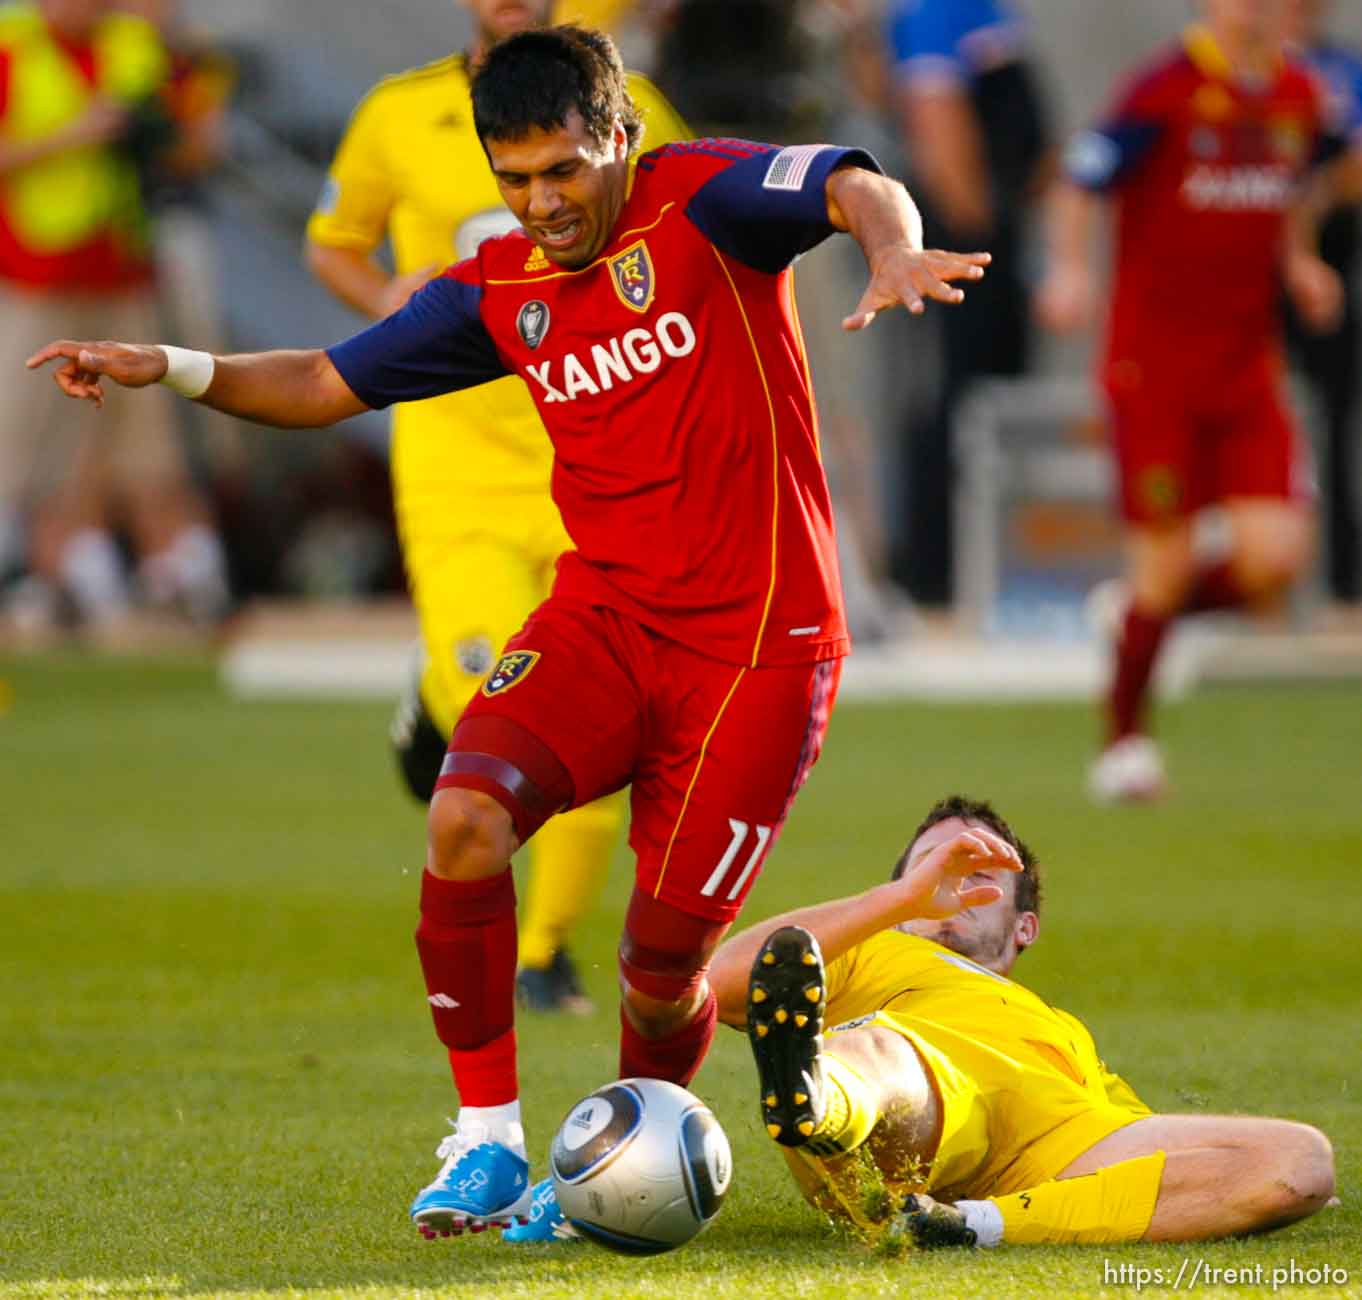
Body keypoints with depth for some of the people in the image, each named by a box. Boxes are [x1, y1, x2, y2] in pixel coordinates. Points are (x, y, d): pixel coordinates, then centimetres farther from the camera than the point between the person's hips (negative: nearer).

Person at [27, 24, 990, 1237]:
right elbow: (329, 385, 17)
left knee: (663, 966, -5)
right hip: (604, 617, 4)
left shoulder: (699, 202, -6)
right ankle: (488, 1139, -11)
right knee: (467, 817, -24)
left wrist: (894, 243, -48)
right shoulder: (502, 290, 9)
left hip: (760, 644, -4)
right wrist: (171, 368, 3)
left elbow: (855, 185, -24)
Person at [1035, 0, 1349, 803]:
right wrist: (1070, 268, -23)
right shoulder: (1167, 90, -10)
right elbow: (1080, 184, -7)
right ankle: (1124, 738, 17)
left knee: (1275, 558, -9)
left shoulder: (1299, 96, 8)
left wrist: (1296, 261, 9)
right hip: (1156, 365, -5)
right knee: (1166, 564, -3)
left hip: (1252, 366, 5)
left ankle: (1142, 613, 21)